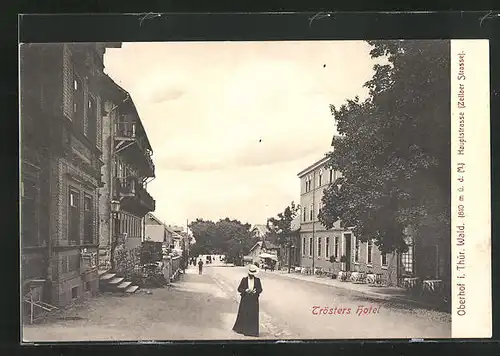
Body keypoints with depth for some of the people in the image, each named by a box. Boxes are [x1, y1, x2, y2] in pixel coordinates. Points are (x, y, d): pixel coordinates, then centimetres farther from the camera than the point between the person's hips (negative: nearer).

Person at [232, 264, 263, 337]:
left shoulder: (257, 280, 0)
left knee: (253, 316, 2)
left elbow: (260, 289, 2)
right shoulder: (244, 279, -1)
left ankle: (252, 331, 11)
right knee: (243, 314, 3)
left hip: (254, 300, 0)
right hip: (245, 300, 0)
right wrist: (245, 290, -20)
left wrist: (255, 291, -19)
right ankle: (240, 328, 18)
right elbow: (239, 289, -2)